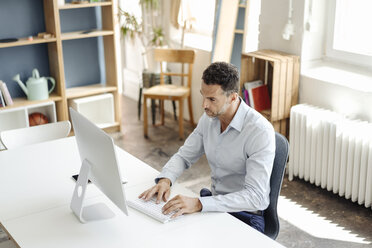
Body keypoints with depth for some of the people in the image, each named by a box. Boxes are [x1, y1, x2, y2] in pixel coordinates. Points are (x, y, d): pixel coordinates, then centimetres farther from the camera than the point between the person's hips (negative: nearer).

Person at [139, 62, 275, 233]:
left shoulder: (260, 131, -24)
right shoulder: (209, 118, -1)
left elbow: (256, 196, -30)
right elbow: (184, 156, 11)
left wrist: (199, 204, -37)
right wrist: (165, 179, -12)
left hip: (245, 216, -7)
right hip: (215, 203, 7)